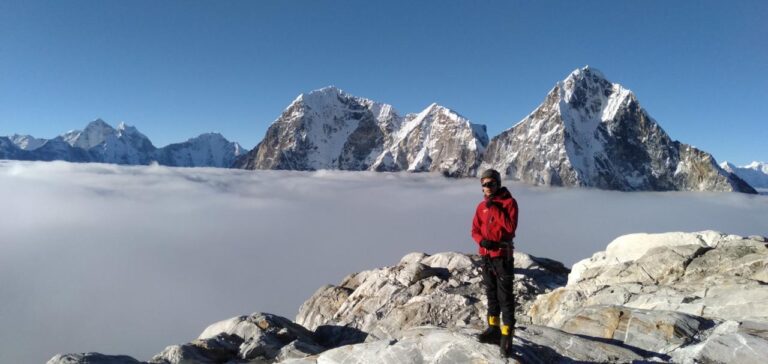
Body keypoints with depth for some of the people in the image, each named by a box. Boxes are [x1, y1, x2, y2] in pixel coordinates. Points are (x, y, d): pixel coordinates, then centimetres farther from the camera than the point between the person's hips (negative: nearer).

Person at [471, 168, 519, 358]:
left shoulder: (509, 202, -5)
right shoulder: (482, 206, 10)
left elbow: (510, 227, -17)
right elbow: (475, 230, 8)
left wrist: (495, 208, -18)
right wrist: (482, 241, -12)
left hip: (503, 255, -6)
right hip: (486, 255, 6)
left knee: (505, 296, -6)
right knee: (491, 294, 14)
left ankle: (506, 336, -3)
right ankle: (494, 330, 25)